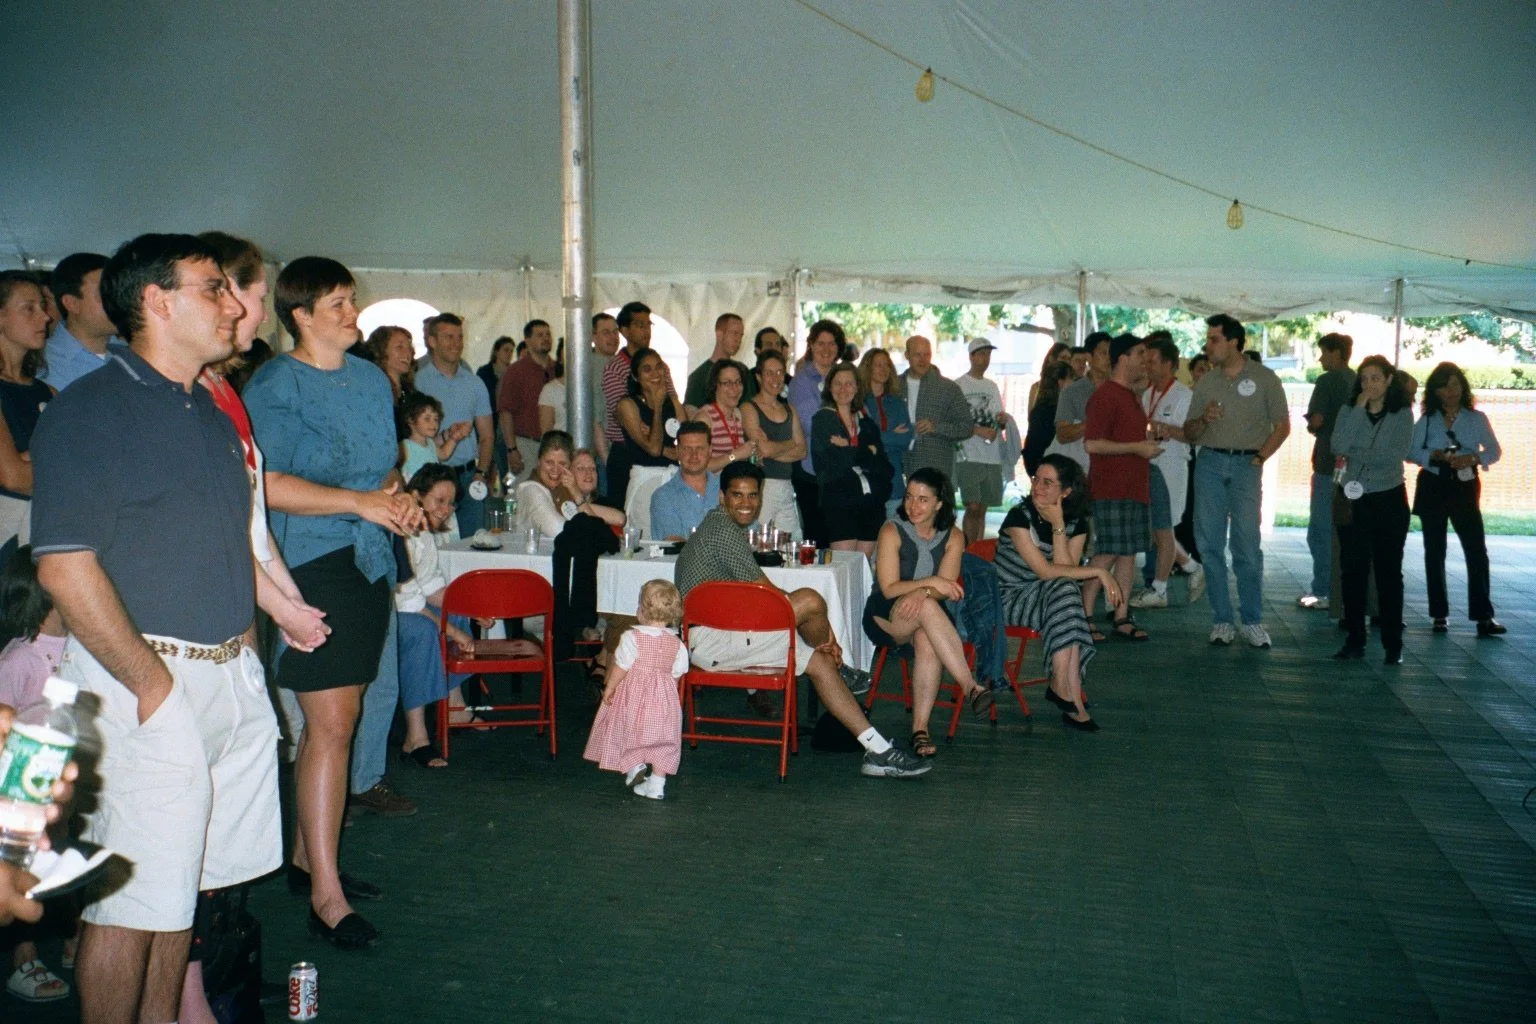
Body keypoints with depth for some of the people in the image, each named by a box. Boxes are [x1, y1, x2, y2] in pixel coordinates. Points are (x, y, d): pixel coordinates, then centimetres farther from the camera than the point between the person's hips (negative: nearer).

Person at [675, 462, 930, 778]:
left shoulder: (722, 527, 20)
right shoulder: (724, 530, -13)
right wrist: (822, 628, -1)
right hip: (709, 639, -10)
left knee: (819, 661, 4)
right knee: (810, 600, -21)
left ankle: (878, 751, 3)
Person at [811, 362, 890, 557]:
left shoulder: (867, 423, 18)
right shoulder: (822, 419, 6)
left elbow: (887, 470, 8)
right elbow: (830, 461, -9)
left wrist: (850, 451, -4)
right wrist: (868, 453, 1)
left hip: (871, 503, 4)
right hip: (838, 501, -4)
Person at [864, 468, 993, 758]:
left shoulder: (952, 538, 4)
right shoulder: (892, 531, -4)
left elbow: (945, 590, -7)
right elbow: (889, 588, -10)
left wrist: (921, 593, -29)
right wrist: (930, 582, -22)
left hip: (925, 617, 3)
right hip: (884, 618, -2)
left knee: (927, 641, -36)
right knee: (927, 608, -37)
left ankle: (920, 727, -34)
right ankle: (971, 687, -41)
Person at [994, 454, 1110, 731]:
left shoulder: (1076, 523, 0)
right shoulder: (1020, 516, -15)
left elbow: (1066, 569, -14)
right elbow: (1046, 571, -22)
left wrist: (1058, 526, -20)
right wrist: (1099, 571, -19)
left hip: (1048, 599, 5)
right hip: (1007, 597, -5)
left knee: (1065, 591, -30)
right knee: (1063, 590, -31)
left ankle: (1061, 686, -26)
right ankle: (1071, 698, -29)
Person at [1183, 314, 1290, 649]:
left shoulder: (1263, 378, 3)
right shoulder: (1206, 382, 11)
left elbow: (1282, 425, 6)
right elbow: (1189, 434, 14)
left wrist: (1259, 457, -3)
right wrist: (1203, 419, -6)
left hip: (1246, 464, -3)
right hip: (1210, 461, 3)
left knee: (1247, 546, -6)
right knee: (1210, 545, 1)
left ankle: (1253, 621, 2)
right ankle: (1221, 619, 8)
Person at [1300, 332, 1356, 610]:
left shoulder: (1328, 381, -11)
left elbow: (1316, 420, -18)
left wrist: (1312, 428, 3)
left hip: (1329, 463, -7)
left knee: (1321, 530, -1)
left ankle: (1323, 592, 0)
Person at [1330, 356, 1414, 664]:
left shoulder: (1402, 414, 0)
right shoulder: (1348, 411, 3)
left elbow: (1396, 454, -14)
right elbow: (1338, 448, -13)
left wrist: (1354, 456, -9)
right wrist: (1359, 409, -13)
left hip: (1388, 500, -2)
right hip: (1352, 500, 2)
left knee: (1388, 572, 1)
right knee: (1353, 571, 4)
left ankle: (1393, 644, 7)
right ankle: (1355, 640, 13)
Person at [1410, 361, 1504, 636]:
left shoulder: (1477, 419, 2)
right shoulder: (1426, 420, 3)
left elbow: (1494, 450, 1)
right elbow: (1410, 451, -1)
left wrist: (1473, 458, -18)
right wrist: (1435, 455, -18)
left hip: (1465, 488, -1)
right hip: (1433, 487, 1)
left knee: (1477, 550, -7)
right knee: (1435, 551, 5)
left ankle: (1483, 616, -5)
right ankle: (1439, 614, 14)